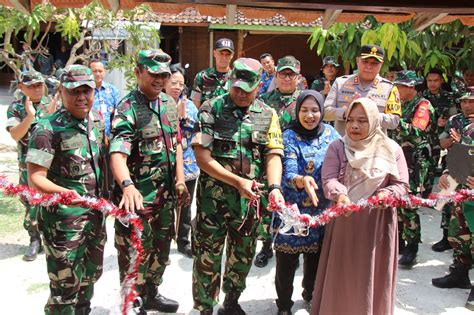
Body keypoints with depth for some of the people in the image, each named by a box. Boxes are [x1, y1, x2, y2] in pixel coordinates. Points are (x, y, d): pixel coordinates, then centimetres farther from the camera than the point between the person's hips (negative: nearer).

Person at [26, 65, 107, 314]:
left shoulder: (96, 121, 4)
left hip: (96, 215, 7)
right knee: (66, 285, 1)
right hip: (63, 219, -7)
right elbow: (35, 177, -22)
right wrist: (63, 192, -39)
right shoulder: (47, 129, -17)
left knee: (91, 275, 22)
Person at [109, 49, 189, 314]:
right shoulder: (128, 107, -16)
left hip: (166, 193, 8)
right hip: (138, 196, -7)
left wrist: (180, 180, 8)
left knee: (161, 248, 21)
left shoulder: (170, 103, 7)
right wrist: (127, 186, -45)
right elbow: (117, 153, -29)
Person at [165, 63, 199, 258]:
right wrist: (176, 113, -20)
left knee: (185, 206, 15)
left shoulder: (189, 104, 6)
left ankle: (183, 242, 31)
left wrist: (184, 115, -17)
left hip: (188, 164, 4)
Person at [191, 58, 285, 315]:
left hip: (249, 198, 4)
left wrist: (274, 187, -21)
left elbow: (273, 156, -1)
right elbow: (202, 156, -11)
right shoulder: (211, 109, -5)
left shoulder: (268, 115, 5)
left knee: (243, 254, 17)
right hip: (213, 196, -3)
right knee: (208, 255, 3)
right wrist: (238, 181, -18)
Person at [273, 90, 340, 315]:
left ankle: (311, 293, 46)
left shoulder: (331, 134, 0)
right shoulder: (289, 137, -12)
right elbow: (288, 174, -23)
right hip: (294, 210, -4)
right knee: (287, 260, 5)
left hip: (323, 209, 4)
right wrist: (302, 180, -43)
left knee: (317, 256, 20)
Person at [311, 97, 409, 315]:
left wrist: (386, 194, -20)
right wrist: (340, 195, -32)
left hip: (378, 222, 0)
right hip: (344, 221, 0)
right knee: (341, 275, 9)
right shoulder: (337, 147, -2)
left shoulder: (391, 149, -1)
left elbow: (402, 184, 1)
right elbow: (328, 179, -11)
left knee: (374, 276, 11)